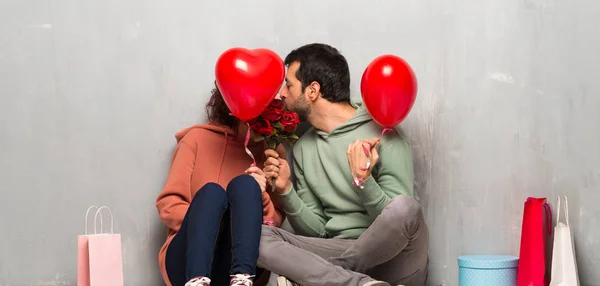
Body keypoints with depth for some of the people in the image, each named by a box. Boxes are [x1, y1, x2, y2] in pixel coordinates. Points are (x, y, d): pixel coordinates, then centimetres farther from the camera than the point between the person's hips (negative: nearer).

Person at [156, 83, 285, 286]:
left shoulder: (272, 150, 14)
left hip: (236, 265, 1)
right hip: (186, 261, -1)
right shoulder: (198, 137, 10)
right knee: (211, 191, -28)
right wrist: (206, 219, -14)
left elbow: (275, 222, 10)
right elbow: (167, 205, 4)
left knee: (244, 184, -23)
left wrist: (260, 197, -12)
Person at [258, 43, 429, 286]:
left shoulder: (380, 133, -4)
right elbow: (317, 231, 9)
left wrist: (364, 182, -26)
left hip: (391, 259, -4)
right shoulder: (304, 148, 12)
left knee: (404, 207, -37)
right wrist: (286, 191, -6)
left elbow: (396, 217, -9)